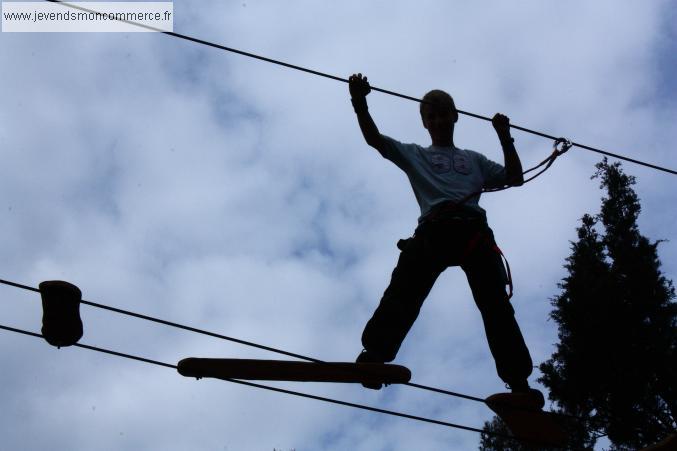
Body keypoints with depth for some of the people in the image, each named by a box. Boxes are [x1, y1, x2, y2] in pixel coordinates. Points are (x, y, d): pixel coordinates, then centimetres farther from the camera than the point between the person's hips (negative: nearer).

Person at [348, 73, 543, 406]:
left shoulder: (474, 159, 38)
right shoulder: (414, 154, 32)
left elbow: (515, 178, 28)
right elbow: (374, 139, 18)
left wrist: (504, 138, 20)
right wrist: (360, 104, 2)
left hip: (474, 230, 1)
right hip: (434, 229, -1)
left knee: (495, 303, -15)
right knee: (404, 291, -25)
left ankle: (518, 381, -22)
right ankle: (374, 353, -38)